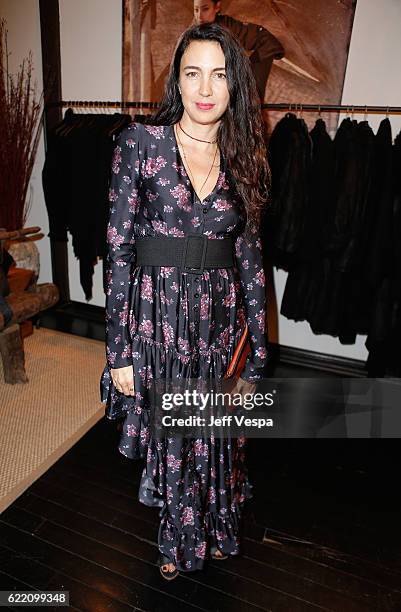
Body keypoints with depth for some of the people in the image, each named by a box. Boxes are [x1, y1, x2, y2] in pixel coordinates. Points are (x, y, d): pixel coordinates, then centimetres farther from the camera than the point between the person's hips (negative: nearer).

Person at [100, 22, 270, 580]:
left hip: (221, 318, 3)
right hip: (156, 316, -2)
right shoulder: (141, 142, -5)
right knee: (169, 435, 16)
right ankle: (179, 540, 49)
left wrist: (258, 353, 4)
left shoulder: (244, 158, 4)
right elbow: (119, 250, -7)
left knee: (215, 436, 17)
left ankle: (213, 532, 51)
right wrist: (119, 351, -10)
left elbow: (250, 256, 5)